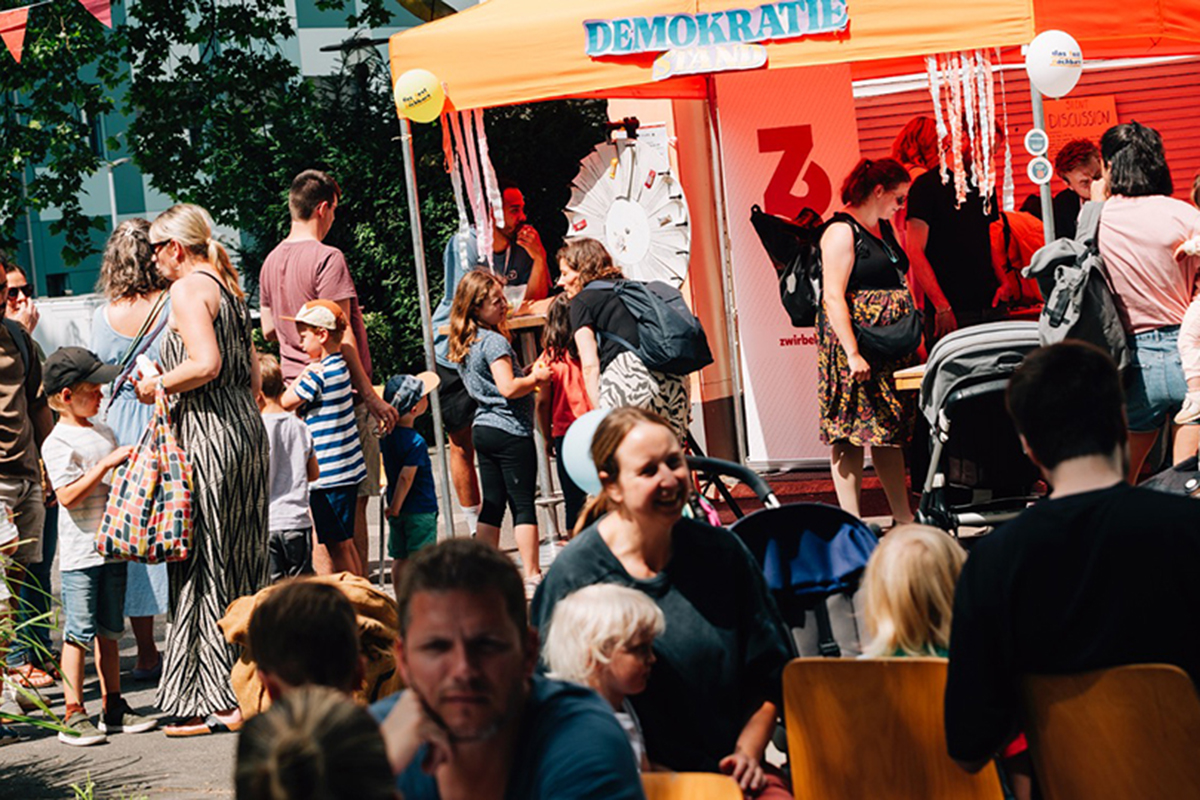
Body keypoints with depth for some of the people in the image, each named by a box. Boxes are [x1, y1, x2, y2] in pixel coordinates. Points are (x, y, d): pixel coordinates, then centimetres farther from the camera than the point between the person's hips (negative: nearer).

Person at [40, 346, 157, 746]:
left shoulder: (103, 432, 15)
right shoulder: (58, 443, -10)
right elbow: (68, 494, -20)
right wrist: (106, 464, -21)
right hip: (80, 552, -7)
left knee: (109, 631, 12)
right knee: (78, 633, -7)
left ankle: (113, 709, 18)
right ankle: (73, 716, -5)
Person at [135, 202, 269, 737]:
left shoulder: (189, 289, -10)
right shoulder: (226, 288, 17)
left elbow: (205, 364, -23)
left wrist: (159, 386, -8)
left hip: (208, 433, -9)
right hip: (247, 429, 9)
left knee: (203, 568, -5)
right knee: (241, 567, 11)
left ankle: (216, 701, -4)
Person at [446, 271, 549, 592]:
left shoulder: (465, 346, 11)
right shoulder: (494, 341, -16)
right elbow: (509, 388, -23)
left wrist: (527, 372, 12)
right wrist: (536, 378, -8)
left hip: (483, 429, 8)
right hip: (511, 431, -8)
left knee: (492, 504, 11)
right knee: (523, 503, -3)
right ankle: (532, 575, -2)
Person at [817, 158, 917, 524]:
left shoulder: (883, 229, 17)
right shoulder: (842, 231, -10)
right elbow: (833, 297, -17)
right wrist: (853, 354, -23)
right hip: (856, 343, -9)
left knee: (891, 430, 10)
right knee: (849, 432, -6)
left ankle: (904, 519, 13)